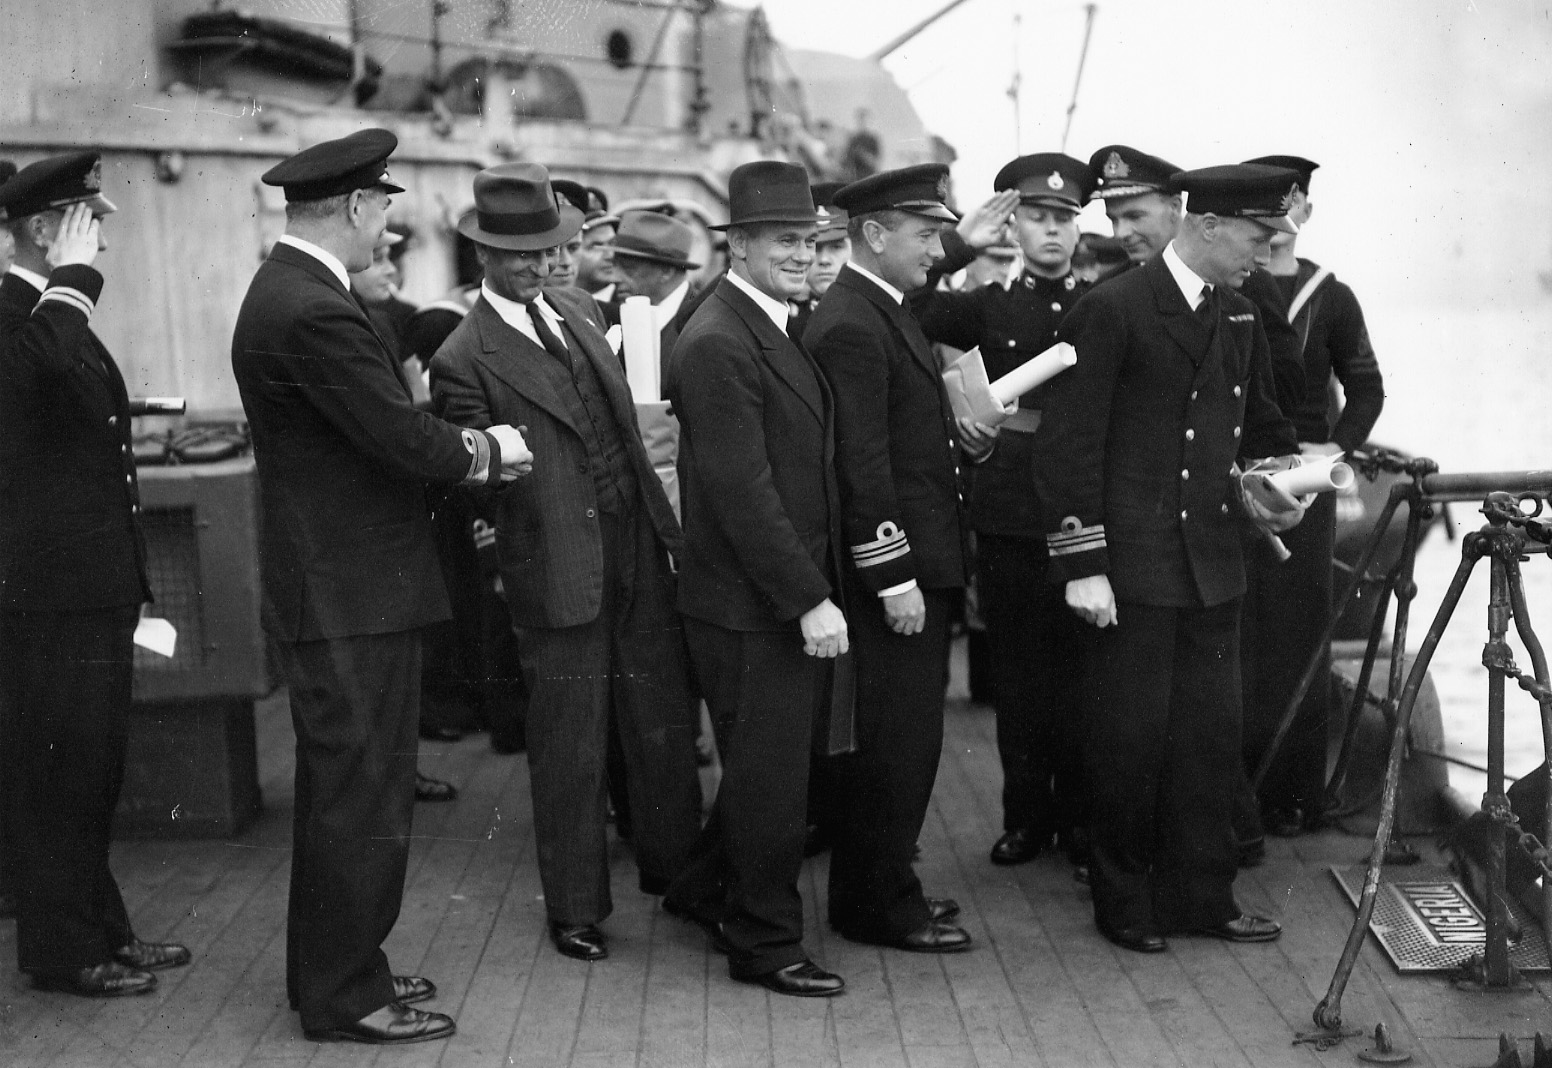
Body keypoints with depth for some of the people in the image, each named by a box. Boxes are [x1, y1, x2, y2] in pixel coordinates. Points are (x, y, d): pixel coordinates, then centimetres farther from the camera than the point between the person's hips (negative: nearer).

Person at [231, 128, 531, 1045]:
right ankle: (345, 998, 12)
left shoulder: (294, 292, 11)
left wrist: (465, 450, 2)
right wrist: (490, 450, -3)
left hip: (337, 589, 11)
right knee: (361, 792, 0)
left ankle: (335, 968, 33)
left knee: (347, 788, 20)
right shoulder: (311, 313, -22)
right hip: (351, 598, -11)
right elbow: (405, 439, -22)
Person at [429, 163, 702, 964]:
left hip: (638, 547, 6)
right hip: (559, 568, -6)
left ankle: (675, 869, 32)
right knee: (570, 746, 4)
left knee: (664, 724, 14)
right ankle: (575, 907, 20)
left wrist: (666, 519, 16)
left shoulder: (579, 310, 11)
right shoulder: (465, 360, -11)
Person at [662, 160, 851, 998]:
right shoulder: (718, 344, -19)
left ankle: (705, 890, 38)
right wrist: (810, 601, -22)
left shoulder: (772, 328, 13)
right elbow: (741, 489, -23)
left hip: (792, 597, 9)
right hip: (752, 605, -9)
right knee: (769, 778, 3)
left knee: (770, 767, 20)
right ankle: (765, 944, 18)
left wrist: (817, 590, 12)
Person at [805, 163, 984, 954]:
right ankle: (876, 905, 10)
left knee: (903, 738, 17)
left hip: (922, 562, 10)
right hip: (892, 570, -10)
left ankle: (883, 883, 28)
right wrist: (894, 578, -22)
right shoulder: (849, 326, -18)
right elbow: (862, 464, -22)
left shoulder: (887, 313, 14)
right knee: (895, 739, -2)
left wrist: (958, 435, 3)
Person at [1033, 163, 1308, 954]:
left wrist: (1277, 476, 4)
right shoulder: (1110, 311, -10)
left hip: (1212, 561, 7)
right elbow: (1067, 444, -12)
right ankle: (1123, 902, 17)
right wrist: (1081, 565, -15)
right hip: (1132, 562, -6)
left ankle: (1201, 895, 22)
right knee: (1132, 735, 2)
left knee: (1212, 733, 10)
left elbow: (1260, 425, 26)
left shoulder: (1240, 318, 11)